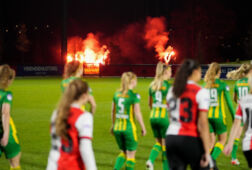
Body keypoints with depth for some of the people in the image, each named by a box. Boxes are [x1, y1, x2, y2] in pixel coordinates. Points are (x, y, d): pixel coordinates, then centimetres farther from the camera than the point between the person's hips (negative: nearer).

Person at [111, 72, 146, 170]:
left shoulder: (116, 94, 5)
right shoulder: (134, 96, -11)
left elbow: (113, 111, 12)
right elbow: (137, 113, -11)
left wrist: (113, 125, 25)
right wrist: (143, 127, 0)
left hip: (117, 127, 6)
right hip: (129, 127, -6)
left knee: (123, 152, 19)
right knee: (131, 154, 8)